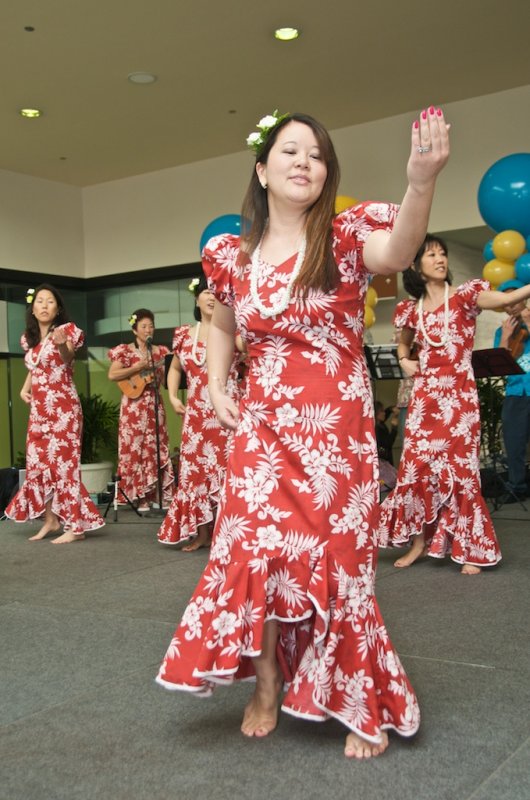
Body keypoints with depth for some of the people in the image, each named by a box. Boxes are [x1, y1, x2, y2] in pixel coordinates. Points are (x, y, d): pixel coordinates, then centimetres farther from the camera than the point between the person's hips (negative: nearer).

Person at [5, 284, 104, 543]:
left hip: (63, 408, -7)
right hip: (38, 410, 7)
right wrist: (25, 388, 8)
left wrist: (62, 345, -49)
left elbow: (67, 358, -27)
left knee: (64, 462, -9)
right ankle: (50, 520, 17)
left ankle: (75, 526, -4)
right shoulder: (29, 338, 11)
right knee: (38, 463, 6)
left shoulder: (66, 330, -7)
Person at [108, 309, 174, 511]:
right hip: (134, 406, -4)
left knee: (157, 448, 5)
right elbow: (112, 375, -12)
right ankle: (140, 496, 1)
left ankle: (162, 494, 9)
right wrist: (136, 368, -16)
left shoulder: (161, 351, 11)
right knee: (136, 448, -3)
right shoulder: (125, 351, -1)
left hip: (155, 404, 4)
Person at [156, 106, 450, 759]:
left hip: (337, 429, -3)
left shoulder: (346, 236, -6)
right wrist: (216, 390, 10)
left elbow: (397, 251, -31)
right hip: (262, 429, 3)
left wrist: (420, 181, -50)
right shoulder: (233, 254, 5)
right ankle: (266, 686, 27)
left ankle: (365, 704, 26)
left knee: (335, 559, 4)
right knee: (253, 550, 3)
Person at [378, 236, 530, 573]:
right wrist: (404, 361, 7)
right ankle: (420, 542, 17)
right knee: (417, 466, 2)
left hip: (459, 395, -3)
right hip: (425, 396, 4)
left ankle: (469, 549, 9)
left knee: (461, 469, -2)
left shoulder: (464, 296, -1)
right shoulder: (411, 309, 10)